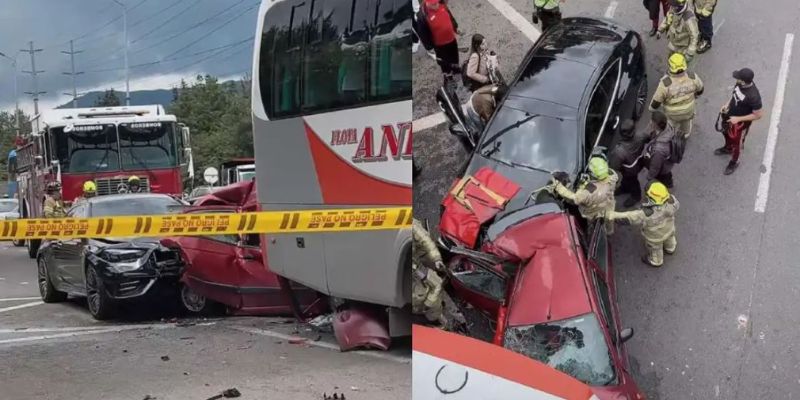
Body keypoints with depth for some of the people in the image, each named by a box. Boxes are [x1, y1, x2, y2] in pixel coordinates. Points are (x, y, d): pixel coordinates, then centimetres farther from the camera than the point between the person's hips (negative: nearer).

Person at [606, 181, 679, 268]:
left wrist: (614, 215, -34)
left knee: (655, 249, 28)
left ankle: (655, 261, 58)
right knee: (669, 239, 38)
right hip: (669, 230, 4)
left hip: (655, 237, -4)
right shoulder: (671, 203, -34)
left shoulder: (647, 214, -46)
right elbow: (677, 205, -11)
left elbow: (630, 217, -40)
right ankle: (670, 249, 70)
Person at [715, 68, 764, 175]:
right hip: (730, 114, 7)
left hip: (741, 122, -7)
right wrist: (727, 104, -7)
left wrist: (738, 119, -25)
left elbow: (758, 115, -26)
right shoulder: (740, 84, -20)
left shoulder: (753, 96, -40)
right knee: (727, 133, 33)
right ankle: (728, 148, 64)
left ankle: (734, 162, 46)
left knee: (736, 142, 19)